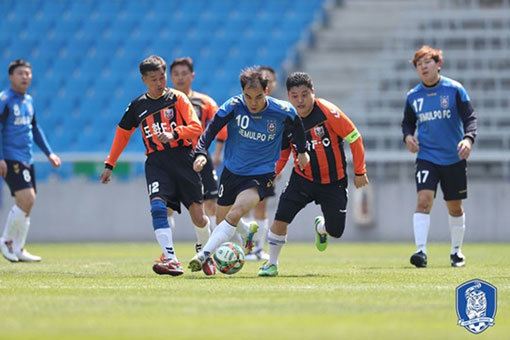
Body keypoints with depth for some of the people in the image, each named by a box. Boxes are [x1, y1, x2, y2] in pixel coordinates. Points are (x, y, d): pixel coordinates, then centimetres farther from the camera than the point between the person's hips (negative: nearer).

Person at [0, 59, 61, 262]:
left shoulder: (29, 101, 15)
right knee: (26, 198, -18)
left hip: (27, 159, 8)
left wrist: (49, 153, 24)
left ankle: (18, 249, 14)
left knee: (26, 203, 6)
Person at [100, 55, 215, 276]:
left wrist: (174, 134, -23)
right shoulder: (138, 106, 11)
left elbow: (196, 127, -5)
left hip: (182, 158, -2)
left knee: (198, 216, -3)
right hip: (156, 162, 2)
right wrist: (109, 165, 23)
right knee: (157, 206, -24)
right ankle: (171, 262, -31)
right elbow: (123, 134, 24)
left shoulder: (177, 98, 3)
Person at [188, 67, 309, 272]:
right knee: (222, 220, 17)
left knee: (235, 214, -26)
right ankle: (248, 232, 51)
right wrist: (201, 153, -31)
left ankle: (204, 255, -25)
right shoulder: (233, 107, -17)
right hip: (232, 170, 3)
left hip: (262, 174, -3)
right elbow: (211, 130, -15)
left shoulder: (283, 112, -15)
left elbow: (296, 127, 7)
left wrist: (302, 151, 20)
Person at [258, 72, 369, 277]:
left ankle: (321, 227, 39)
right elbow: (282, 154, 8)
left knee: (335, 231, 0)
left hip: (333, 182, -2)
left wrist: (359, 172, -8)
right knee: (281, 218, -15)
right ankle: (272, 264, 5)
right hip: (302, 179, 2)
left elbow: (354, 138, -11)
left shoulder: (328, 112, -18)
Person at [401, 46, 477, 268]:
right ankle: (421, 251, -23)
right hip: (426, 156, 0)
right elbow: (408, 122, 18)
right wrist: (408, 136, -3)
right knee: (424, 200, -19)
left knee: (455, 207, 10)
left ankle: (456, 251, 29)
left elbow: (470, 117, -3)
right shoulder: (413, 96, 4)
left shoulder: (455, 90, -4)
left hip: (454, 158, 0)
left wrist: (468, 138, -21)